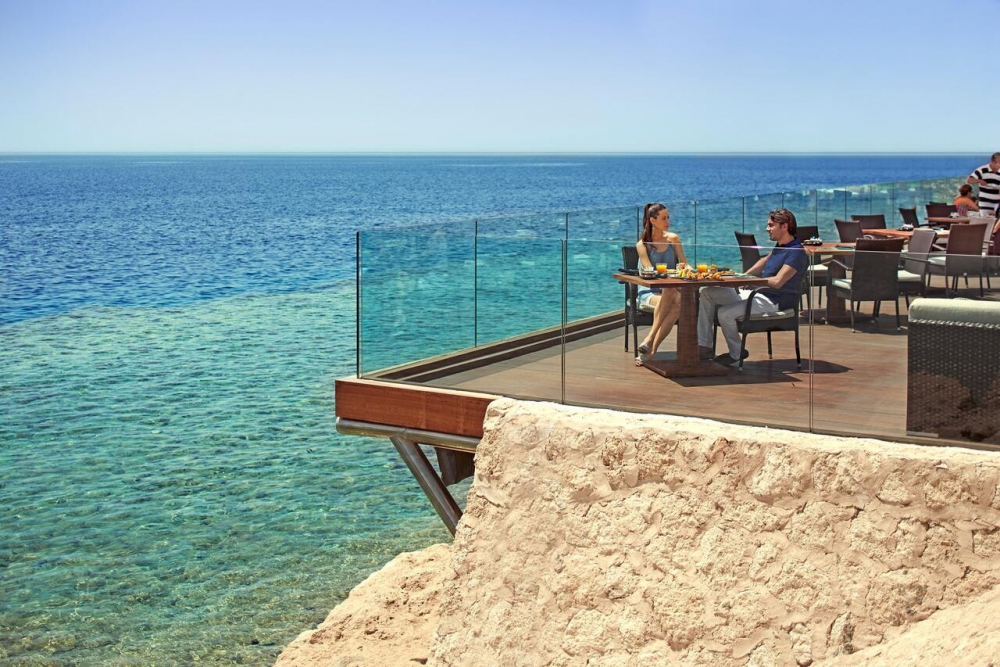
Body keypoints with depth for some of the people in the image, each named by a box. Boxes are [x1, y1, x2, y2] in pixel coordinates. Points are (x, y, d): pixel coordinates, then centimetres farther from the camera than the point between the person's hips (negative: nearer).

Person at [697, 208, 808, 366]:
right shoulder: (780, 246, 13)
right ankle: (704, 346, -4)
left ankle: (736, 353, -4)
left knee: (725, 312, -29)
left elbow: (777, 282, -25)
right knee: (707, 293, 2)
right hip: (757, 294, 10)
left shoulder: (796, 252, -18)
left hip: (775, 302, -10)